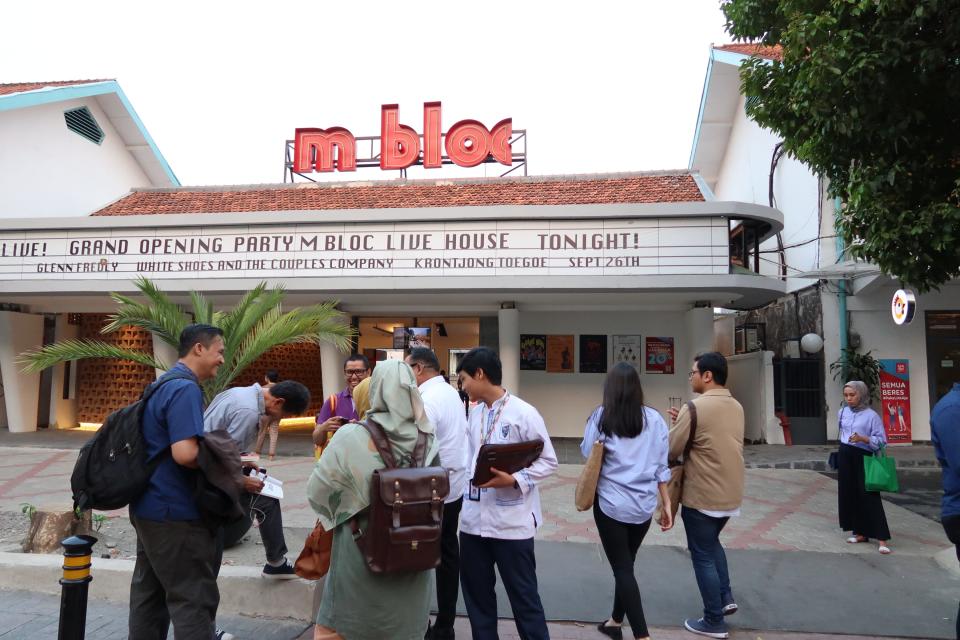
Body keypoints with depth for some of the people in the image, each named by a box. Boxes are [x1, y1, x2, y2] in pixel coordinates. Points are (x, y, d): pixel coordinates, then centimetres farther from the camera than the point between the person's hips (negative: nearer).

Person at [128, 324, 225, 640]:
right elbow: (185, 453, -29)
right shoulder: (186, 388, -19)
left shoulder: (163, 385, 13)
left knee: (149, 594, 17)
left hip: (150, 506, 10)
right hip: (175, 511, -10)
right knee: (193, 599, -2)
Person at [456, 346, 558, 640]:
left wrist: (515, 481, -23)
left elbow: (548, 462, -10)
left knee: (523, 597, 7)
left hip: (512, 521, -6)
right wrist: (466, 498, 11)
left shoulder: (524, 413, -12)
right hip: (474, 518, 6)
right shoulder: (475, 414, 9)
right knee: (476, 594, 17)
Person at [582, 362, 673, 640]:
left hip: (611, 502, -4)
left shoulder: (601, 416, -9)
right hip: (644, 505, 4)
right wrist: (667, 504, 8)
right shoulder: (654, 419, -2)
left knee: (622, 568, 2)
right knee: (626, 564, 19)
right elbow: (662, 466, 2)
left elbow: (586, 453, 1)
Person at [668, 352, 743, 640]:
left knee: (703, 555, 7)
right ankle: (726, 597, 25)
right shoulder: (736, 407, 5)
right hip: (731, 495, 7)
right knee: (712, 543, 29)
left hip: (702, 496, -7)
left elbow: (671, 451, -15)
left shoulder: (695, 407, -19)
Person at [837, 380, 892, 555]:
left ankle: (882, 538, -6)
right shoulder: (842, 413, 7)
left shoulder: (871, 415, -11)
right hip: (845, 457, 6)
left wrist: (862, 439, -25)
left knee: (869, 496, -8)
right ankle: (860, 532, 20)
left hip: (863, 458, -6)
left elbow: (881, 440, -12)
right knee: (850, 494, 9)